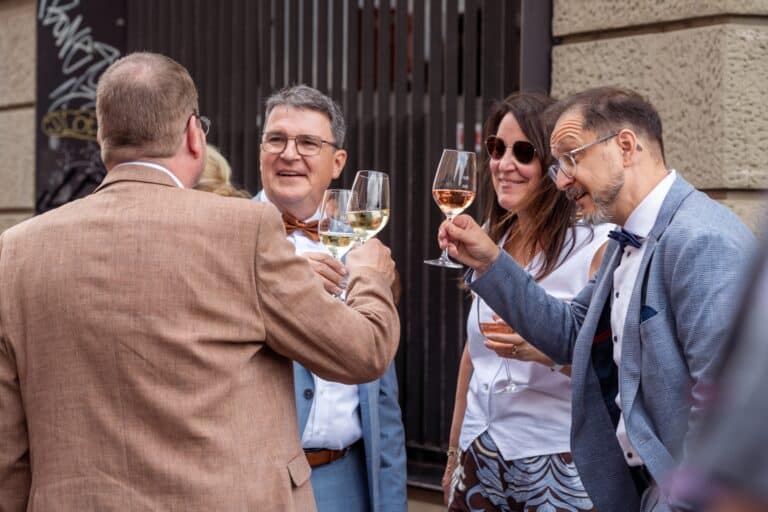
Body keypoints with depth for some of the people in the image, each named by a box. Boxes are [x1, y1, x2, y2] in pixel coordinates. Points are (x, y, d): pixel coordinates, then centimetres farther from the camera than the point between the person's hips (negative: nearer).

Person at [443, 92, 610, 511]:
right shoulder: (490, 240, 6)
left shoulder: (595, 247, -12)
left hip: (556, 465, -5)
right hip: (481, 458, 5)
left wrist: (547, 351, -27)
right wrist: (454, 452, 16)